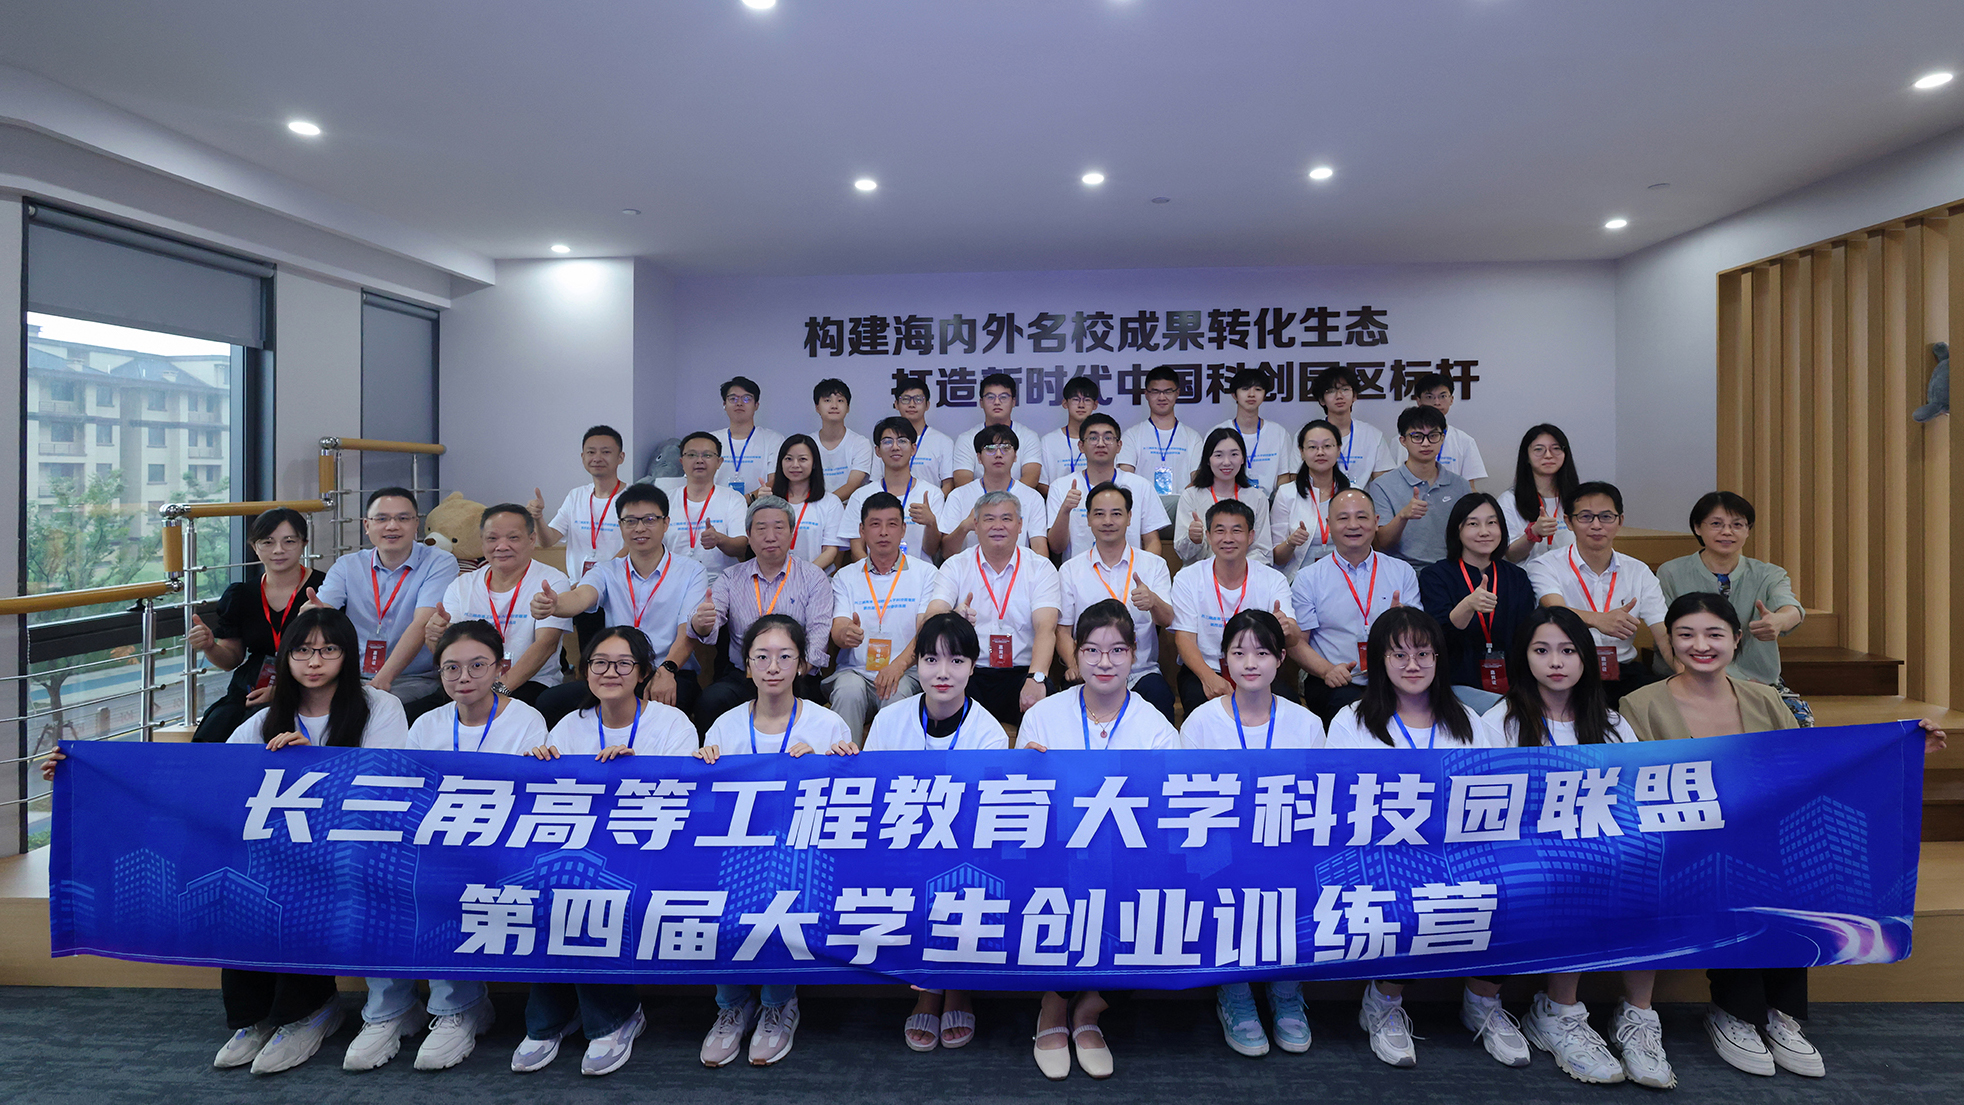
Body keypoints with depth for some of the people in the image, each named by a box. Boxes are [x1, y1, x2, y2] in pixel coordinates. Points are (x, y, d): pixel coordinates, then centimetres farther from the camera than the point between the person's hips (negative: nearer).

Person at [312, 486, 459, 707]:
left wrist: (383, 678, -28)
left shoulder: (440, 563, -3)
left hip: (413, 678, -4)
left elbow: (422, 624, -16)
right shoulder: (347, 566, 11)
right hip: (352, 676, 4)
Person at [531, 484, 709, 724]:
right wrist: (552, 604, -35)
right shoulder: (607, 572, 13)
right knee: (549, 702, -23)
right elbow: (580, 598, -9)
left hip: (673, 676, -3)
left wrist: (666, 670, -26)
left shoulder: (691, 573, 6)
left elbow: (687, 632, -6)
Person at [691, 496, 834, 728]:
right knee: (709, 702, -27)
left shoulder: (814, 579, 7)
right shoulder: (730, 578, 14)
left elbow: (819, 632, -4)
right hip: (740, 676, 2)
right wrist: (701, 623, -27)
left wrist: (799, 666, -25)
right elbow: (711, 618, 0)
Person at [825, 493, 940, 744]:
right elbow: (838, 630, 2)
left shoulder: (925, 572, 7)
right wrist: (846, 634, -26)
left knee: (895, 695, -34)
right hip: (854, 669, 1)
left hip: (905, 672, -1)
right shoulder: (845, 577, 13)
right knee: (849, 691, -31)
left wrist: (899, 664, -24)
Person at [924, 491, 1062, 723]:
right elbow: (931, 620, -5)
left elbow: (1046, 628, -8)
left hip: (1021, 674, 0)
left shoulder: (1041, 568, 7)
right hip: (968, 673, 0)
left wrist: (1036, 678, -27)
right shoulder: (955, 566, 9)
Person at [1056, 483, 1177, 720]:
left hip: (1142, 672, 0)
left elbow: (1167, 621, -5)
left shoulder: (1154, 565, 8)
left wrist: (1153, 601, -29)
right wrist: (1074, 664, -14)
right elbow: (1063, 629, 7)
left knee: (1158, 692, -31)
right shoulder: (1070, 570, 9)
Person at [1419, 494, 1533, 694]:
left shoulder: (1517, 577, 14)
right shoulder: (1434, 576, 1)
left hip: (1511, 686, 4)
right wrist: (1467, 605, -32)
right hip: (1459, 683, -4)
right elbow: (1440, 636, -13)